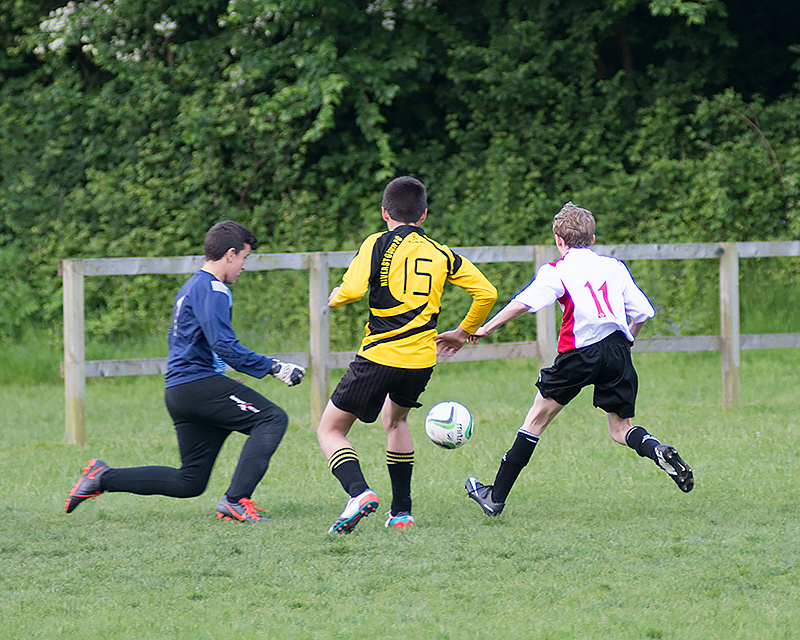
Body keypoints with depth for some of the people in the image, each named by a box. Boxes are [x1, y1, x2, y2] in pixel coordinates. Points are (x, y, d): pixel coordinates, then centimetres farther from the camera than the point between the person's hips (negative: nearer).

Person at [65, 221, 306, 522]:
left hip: (179, 392, 10)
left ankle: (103, 476, 11)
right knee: (272, 418, -14)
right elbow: (224, 346, -18)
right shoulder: (212, 290, -10)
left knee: (190, 482, 10)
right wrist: (273, 367, -14)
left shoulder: (191, 287, 22)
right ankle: (236, 499, -24)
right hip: (199, 382, -10)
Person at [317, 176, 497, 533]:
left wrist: (335, 297, 7)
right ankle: (401, 511, 25)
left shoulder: (379, 244, -2)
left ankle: (359, 493, -18)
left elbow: (352, 289, -16)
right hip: (422, 361, 5)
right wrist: (463, 332, 25)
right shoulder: (442, 255, 11)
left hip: (380, 356, -5)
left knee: (330, 430, 8)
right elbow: (486, 293, 11)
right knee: (395, 419, 32)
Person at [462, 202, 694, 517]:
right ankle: (658, 451, -20)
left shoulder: (557, 271, 4)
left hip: (580, 351, -3)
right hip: (617, 350, 3)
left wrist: (486, 328, -1)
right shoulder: (615, 267, 16)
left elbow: (523, 303, -8)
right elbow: (643, 311, 14)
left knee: (538, 417, 9)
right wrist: (629, 339, 33)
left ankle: (496, 496, 13)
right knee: (620, 429, 13)